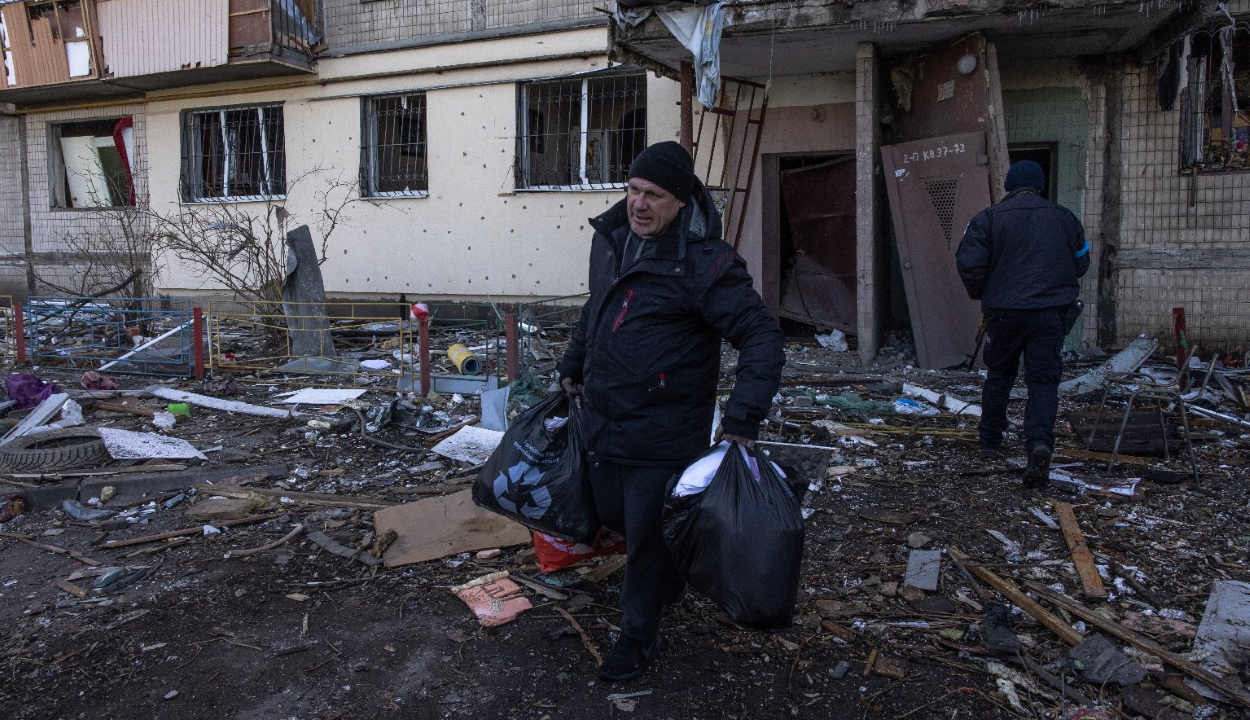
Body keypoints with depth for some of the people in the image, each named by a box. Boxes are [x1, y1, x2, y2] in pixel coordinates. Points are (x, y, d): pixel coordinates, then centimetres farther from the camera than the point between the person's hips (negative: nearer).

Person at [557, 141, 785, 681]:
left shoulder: (703, 261, -19)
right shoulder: (609, 237, 4)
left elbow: (761, 336, -19)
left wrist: (743, 421, -27)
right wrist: (572, 366, 24)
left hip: (662, 432, -7)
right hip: (601, 419, 7)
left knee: (647, 535, 6)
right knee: (612, 516, 20)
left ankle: (638, 636, 29)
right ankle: (671, 574, 50)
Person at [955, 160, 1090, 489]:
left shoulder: (989, 218, -2)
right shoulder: (1064, 218, 7)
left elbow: (969, 264, -10)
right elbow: (1081, 265, 13)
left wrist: (980, 295, 8)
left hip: (1004, 311, -1)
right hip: (1052, 313, 1)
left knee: (998, 377, 16)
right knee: (1044, 381, 2)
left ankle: (990, 443, 29)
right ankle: (1039, 443, -21)